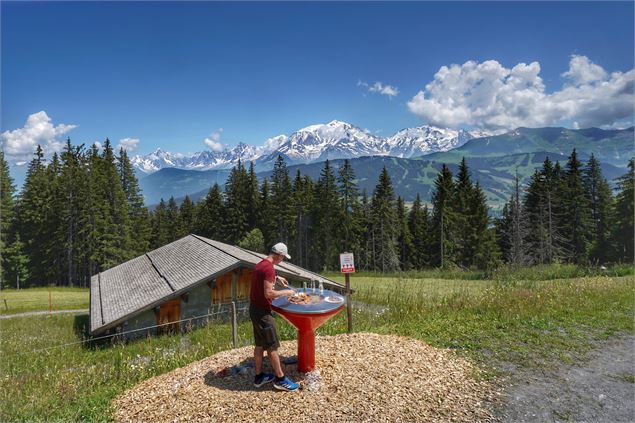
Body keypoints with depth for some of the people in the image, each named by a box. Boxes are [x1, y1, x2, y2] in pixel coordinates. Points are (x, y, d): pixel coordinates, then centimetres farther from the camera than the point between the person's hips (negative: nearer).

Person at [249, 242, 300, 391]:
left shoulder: (260, 264, 9)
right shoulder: (269, 268, -22)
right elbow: (268, 293, -26)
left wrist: (276, 278, 22)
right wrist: (286, 292, -13)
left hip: (254, 309, 10)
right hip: (263, 312, -10)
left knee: (260, 344, 17)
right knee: (272, 346, 0)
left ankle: (259, 376, 26)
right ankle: (280, 379, 10)